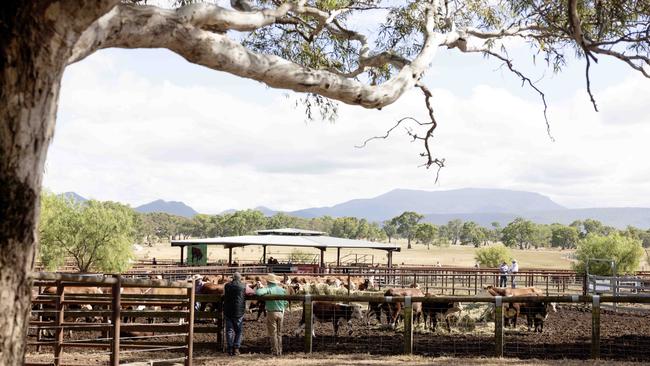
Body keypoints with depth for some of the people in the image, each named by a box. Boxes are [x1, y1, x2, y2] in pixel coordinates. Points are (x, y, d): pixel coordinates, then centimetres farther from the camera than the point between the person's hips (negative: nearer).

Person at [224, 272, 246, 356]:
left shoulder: (226, 286, 3)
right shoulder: (243, 286, -1)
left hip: (227, 312, 2)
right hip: (239, 311, -1)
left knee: (229, 330, 8)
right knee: (238, 331, 9)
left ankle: (230, 349, 7)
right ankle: (236, 349, 4)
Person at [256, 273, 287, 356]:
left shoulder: (268, 289, -10)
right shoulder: (282, 290, 5)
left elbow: (258, 292, -26)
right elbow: (285, 303, 9)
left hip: (271, 313, -4)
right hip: (281, 313, 4)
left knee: (273, 333, 3)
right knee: (279, 333, 14)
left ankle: (275, 351, 3)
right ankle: (280, 351, 15)